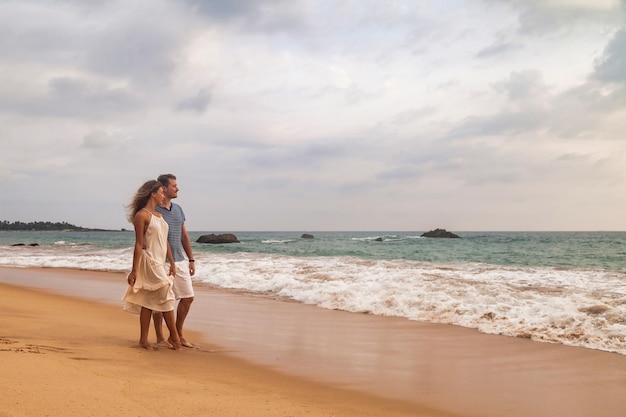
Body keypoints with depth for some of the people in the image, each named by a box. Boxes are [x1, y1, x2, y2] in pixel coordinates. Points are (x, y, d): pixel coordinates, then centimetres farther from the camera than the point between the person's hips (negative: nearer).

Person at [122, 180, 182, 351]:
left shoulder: (159, 215, 16)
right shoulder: (142, 215, -10)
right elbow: (139, 245, -13)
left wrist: (171, 263, 15)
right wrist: (134, 271, -13)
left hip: (160, 263, 8)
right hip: (149, 262, -8)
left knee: (149, 302, 8)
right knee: (166, 298, -6)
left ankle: (144, 340, 12)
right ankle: (174, 337, 4)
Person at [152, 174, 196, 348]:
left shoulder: (178, 209, 12)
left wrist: (191, 259, 13)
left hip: (179, 262, 7)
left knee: (188, 297, 8)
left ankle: (178, 334, 21)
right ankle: (160, 338, 15)